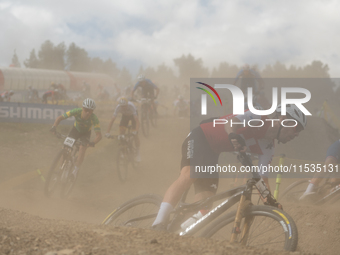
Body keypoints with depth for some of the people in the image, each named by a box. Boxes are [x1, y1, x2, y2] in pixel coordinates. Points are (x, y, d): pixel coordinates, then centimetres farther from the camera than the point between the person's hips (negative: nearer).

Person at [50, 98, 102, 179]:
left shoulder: (94, 119, -37)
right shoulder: (77, 111, -35)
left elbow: (99, 135, -39)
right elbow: (60, 118, -31)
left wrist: (93, 143, -60)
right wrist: (54, 126, -51)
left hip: (85, 133, -1)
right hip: (75, 129, 1)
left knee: (82, 150, -24)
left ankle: (75, 171, -9)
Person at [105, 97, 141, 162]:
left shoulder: (131, 106, -41)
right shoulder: (118, 107, -34)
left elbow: (137, 121, -44)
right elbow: (112, 120, -33)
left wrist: (136, 131, -59)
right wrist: (107, 132, -41)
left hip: (133, 115, -3)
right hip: (125, 115, 3)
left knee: (135, 135, -15)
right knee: (121, 133, -15)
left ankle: (138, 153, -1)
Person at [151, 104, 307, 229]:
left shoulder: (267, 148, 5)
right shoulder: (258, 118, -19)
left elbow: (262, 177, 6)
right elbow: (230, 121, -35)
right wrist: (234, 136, -57)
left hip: (211, 152, 9)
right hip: (200, 137, -9)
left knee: (206, 199, -5)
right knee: (188, 176, -32)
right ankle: (159, 223, -39)